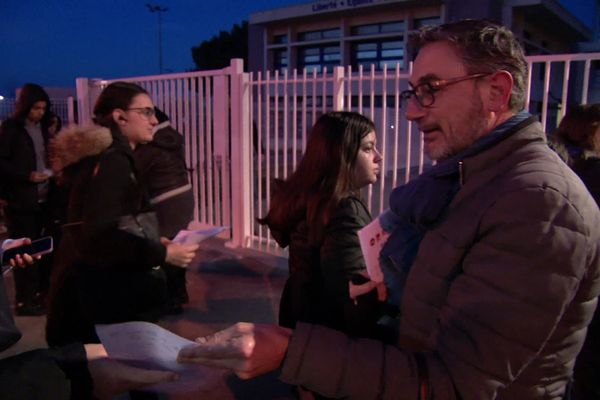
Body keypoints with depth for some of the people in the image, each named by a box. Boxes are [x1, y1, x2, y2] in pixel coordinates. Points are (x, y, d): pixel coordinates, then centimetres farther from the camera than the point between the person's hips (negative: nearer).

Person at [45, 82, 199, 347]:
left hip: (93, 286, 10)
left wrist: (153, 244, 11)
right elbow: (99, 236, -26)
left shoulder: (108, 156, 15)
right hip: (96, 293, -10)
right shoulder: (112, 161, -17)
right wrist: (162, 253, -23)